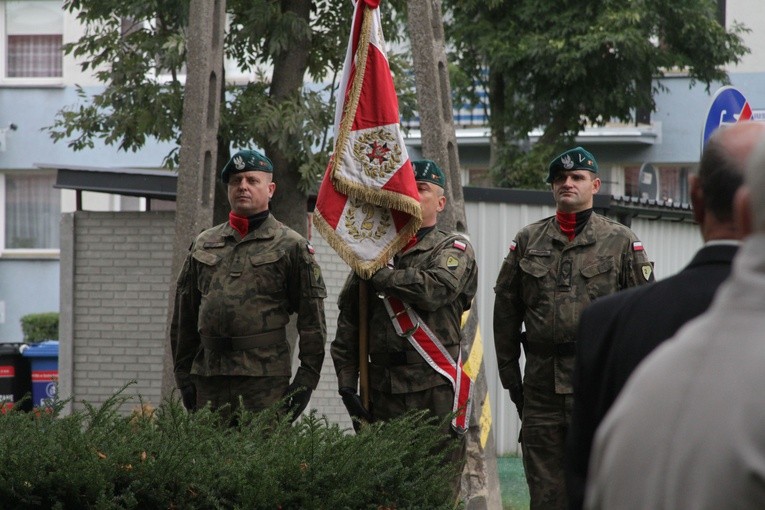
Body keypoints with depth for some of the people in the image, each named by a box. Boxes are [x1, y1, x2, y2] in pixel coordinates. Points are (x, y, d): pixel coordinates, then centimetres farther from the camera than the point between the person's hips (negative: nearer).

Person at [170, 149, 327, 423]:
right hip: (208, 375, 4)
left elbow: (312, 317, 0)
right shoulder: (203, 244, 17)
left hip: (265, 378, -4)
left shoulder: (291, 246, 4)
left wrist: (307, 377, -7)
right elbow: (184, 315, 19)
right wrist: (183, 374, 12)